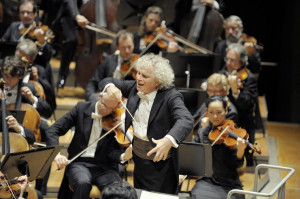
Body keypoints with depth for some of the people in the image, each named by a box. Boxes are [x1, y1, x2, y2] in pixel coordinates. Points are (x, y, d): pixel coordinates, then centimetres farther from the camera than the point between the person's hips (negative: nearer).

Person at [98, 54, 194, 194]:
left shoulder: (171, 97, -21)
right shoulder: (135, 87, -2)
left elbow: (186, 120, -37)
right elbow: (107, 81, 6)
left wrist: (169, 140, -55)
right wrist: (110, 88, -20)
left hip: (160, 161, -6)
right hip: (138, 157, 6)